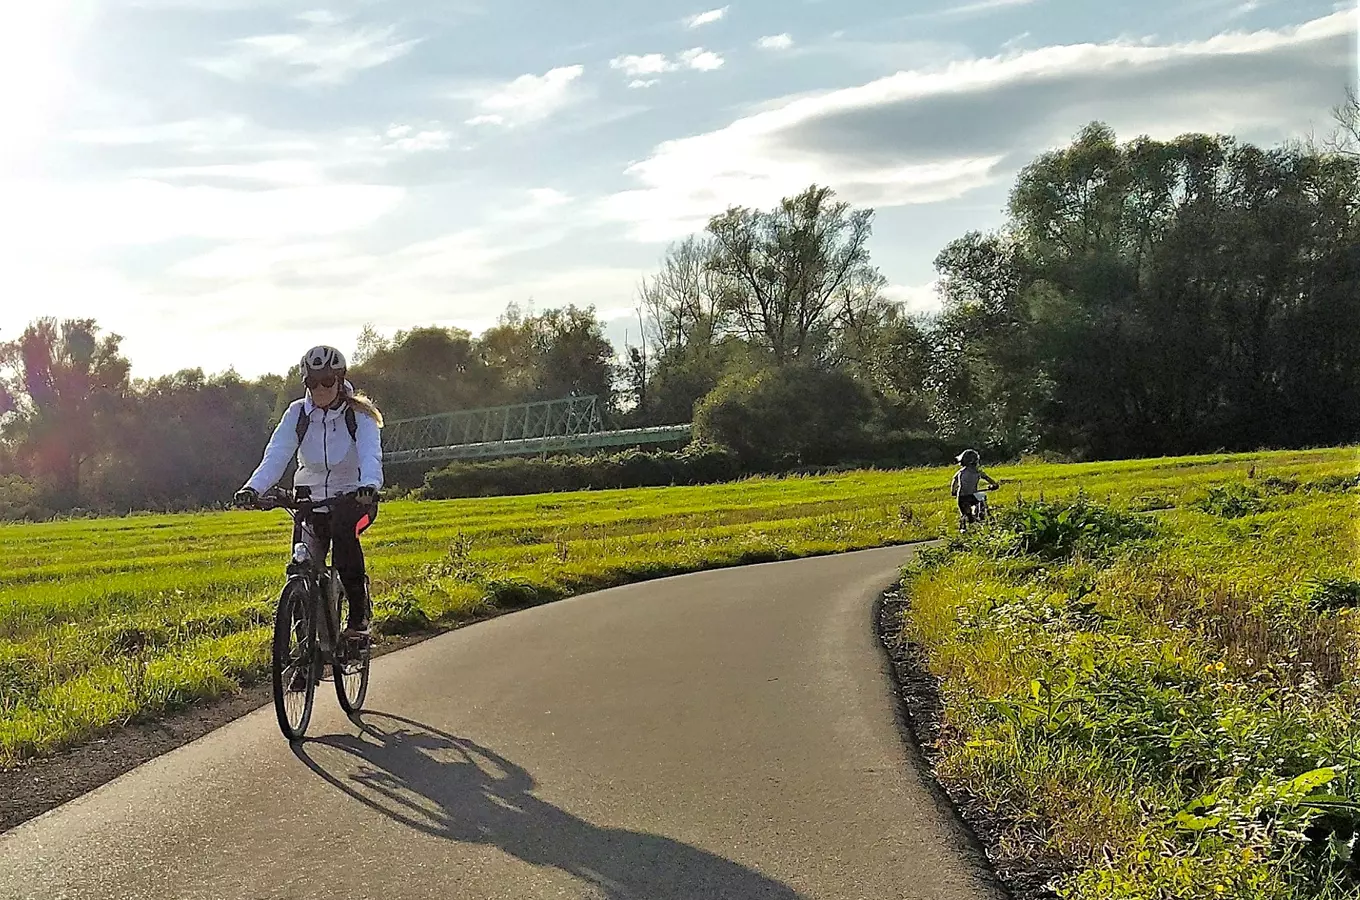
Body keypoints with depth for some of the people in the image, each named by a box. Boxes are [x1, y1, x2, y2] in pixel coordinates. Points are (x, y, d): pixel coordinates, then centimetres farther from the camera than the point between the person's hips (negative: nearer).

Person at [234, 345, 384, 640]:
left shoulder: (359, 414, -12)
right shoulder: (297, 413, -5)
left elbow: (371, 455, -28)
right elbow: (276, 455, -17)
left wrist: (369, 486, -51)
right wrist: (252, 488, -36)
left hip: (352, 497, -3)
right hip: (310, 500, 3)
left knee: (342, 528, -36)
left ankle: (360, 615, -25)